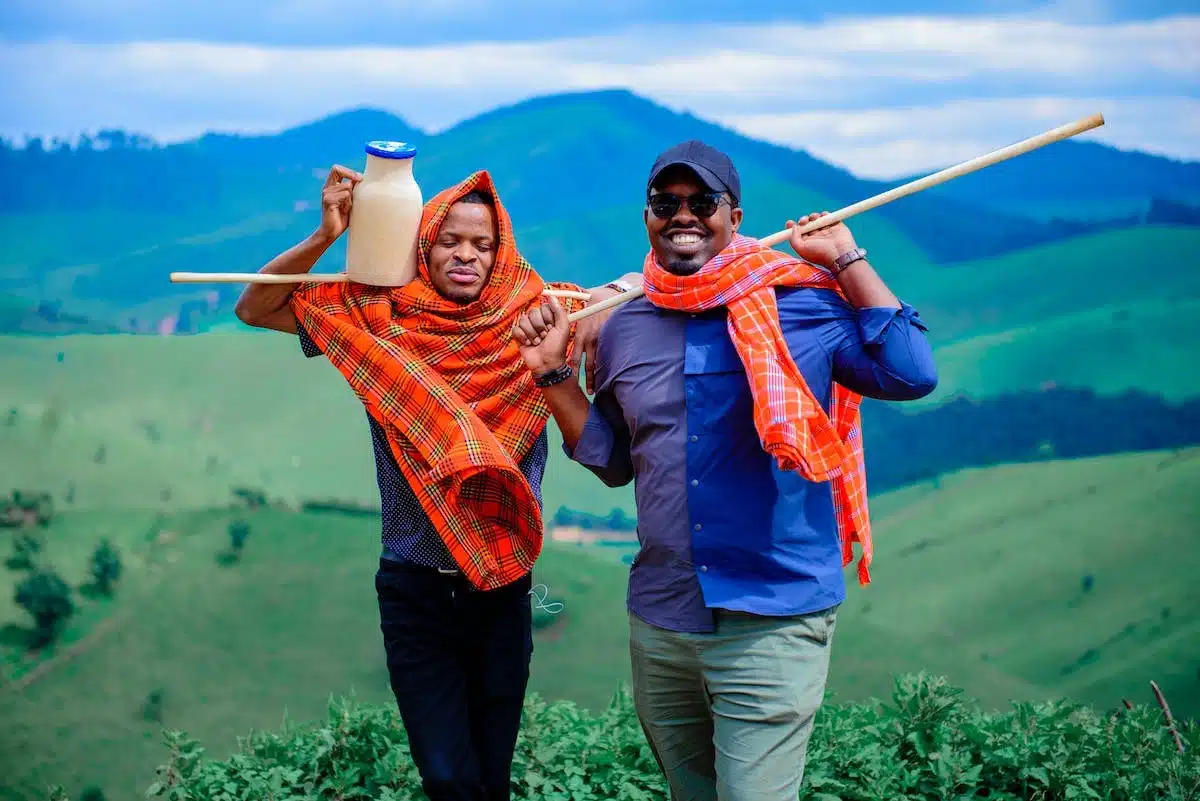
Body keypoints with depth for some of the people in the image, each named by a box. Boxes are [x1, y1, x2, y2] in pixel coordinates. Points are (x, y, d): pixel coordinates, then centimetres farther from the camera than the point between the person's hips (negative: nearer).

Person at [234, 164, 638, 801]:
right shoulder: (380, 317, -1)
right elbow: (254, 308, -1)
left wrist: (602, 309, -15)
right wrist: (325, 237, -14)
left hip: (502, 586, 1)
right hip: (415, 587, -1)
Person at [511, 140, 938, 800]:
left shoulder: (803, 304, -6)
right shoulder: (624, 330, 8)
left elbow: (911, 375, -15)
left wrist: (846, 259, -10)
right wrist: (552, 374, 7)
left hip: (773, 627, -5)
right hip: (659, 623, 5)